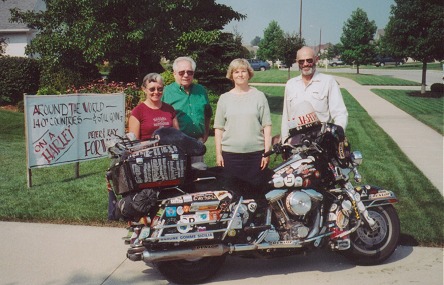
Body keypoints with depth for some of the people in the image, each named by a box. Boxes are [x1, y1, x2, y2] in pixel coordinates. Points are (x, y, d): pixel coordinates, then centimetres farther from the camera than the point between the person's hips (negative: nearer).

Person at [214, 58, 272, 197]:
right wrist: (218, 153, 3)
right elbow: (219, 128, 8)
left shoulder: (259, 96, 6)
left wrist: (267, 152, -3)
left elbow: (267, 126, 3)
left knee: (256, 190, 2)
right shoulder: (224, 98, 9)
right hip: (230, 154, 1)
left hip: (256, 153, -1)